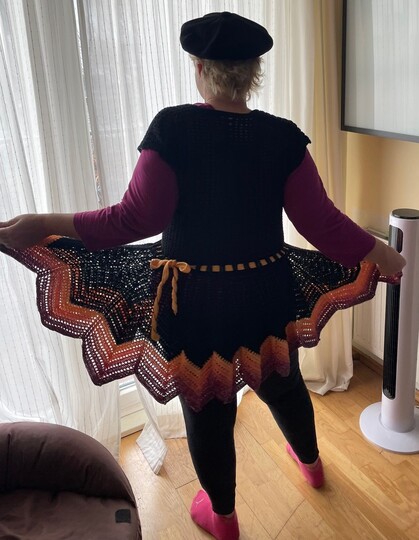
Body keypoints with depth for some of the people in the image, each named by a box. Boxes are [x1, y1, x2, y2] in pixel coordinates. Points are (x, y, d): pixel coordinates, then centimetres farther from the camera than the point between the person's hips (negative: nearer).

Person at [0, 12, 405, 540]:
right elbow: (322, 222, -7)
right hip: (267, 293, 3)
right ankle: (311, 461, 58)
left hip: (193, 299, -3)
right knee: (282, 383, 27)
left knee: (205, 405, 17)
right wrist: (382, 255, 8)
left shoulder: (171, 127, -14)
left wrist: (45, 225, -10)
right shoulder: (283, 136, -6)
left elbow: (138, 217, -18)